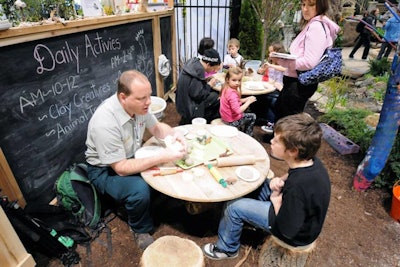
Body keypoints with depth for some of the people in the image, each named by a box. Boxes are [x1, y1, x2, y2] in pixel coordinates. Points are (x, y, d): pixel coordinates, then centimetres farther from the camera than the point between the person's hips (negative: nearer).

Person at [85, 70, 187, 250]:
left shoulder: (138, 105, -14)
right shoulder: (105, 122, -35)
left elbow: (156, 127, 3)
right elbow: (121, 168, -31)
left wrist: (174, 134, -19)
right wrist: (161, 157, -35)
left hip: (132, 157, 7)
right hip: (105, 170, -6)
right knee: (140, 190, -31)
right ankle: (141, 230, 0)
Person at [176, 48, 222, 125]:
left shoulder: (194, 62, 4)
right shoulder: (198, 70, -23)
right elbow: (197, 95, -23)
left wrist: (206, 81, 5)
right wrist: (209, 85, -10)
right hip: (189, 107, -9)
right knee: (216, 98, -9)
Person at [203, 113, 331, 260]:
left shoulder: (298, 186, -39)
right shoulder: (310, 161, -15)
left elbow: (286, 230, -27)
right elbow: (294, 176, 10)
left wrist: (275, 198, -14)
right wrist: (281, 179, -10)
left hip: (297, 232, -8)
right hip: (298, 210, 8)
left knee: (234, 207, -9)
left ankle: (227, 249, 18)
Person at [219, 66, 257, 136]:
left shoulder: (226, 89, -2)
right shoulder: (232, 93, -31)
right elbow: (238, 110, -34)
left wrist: (247, 99, -3)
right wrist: (248, 101, -22)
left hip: (225, 117, 9)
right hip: (231, 121, -9)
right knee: (252, 117, 12)